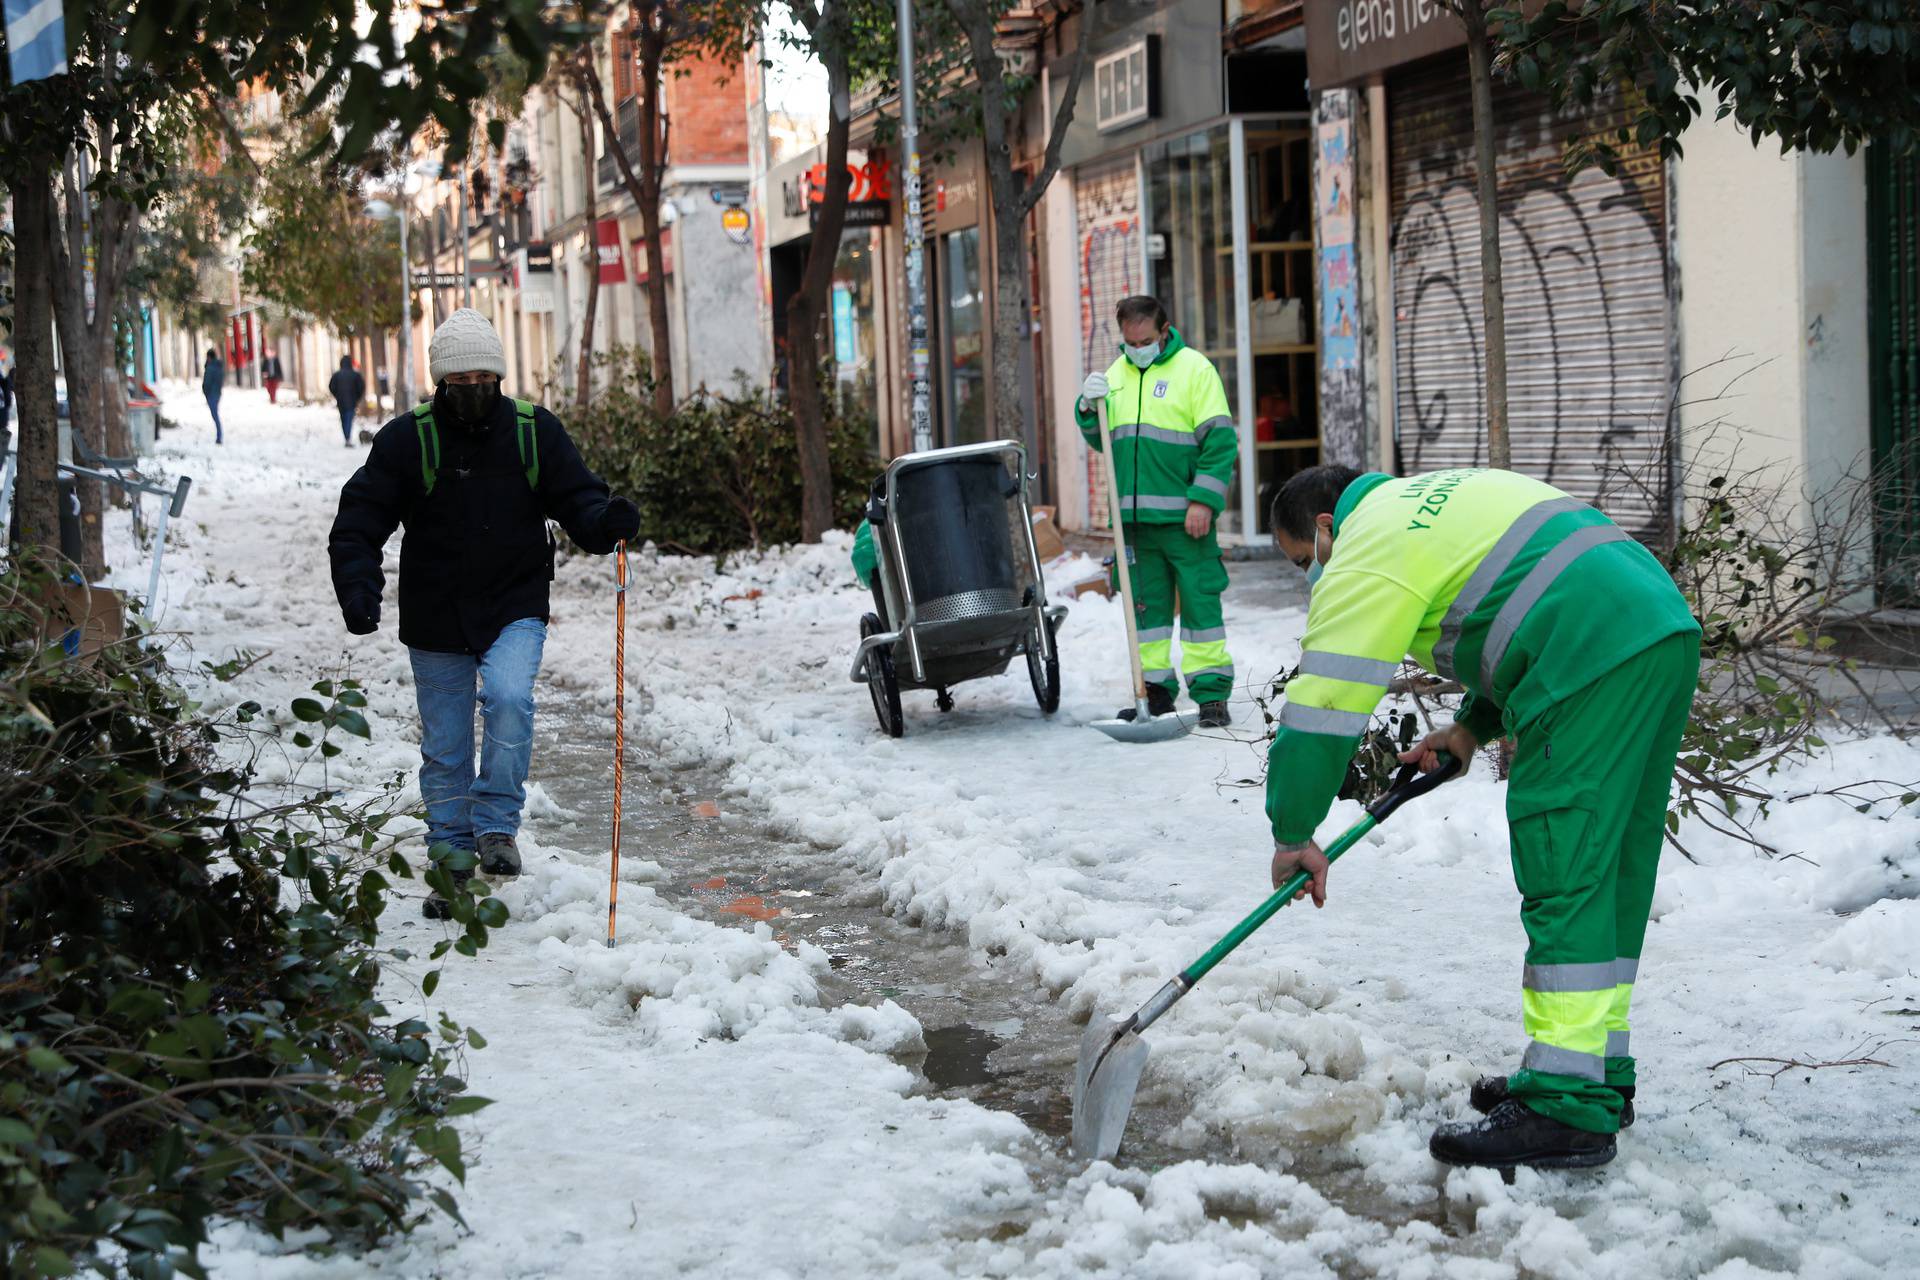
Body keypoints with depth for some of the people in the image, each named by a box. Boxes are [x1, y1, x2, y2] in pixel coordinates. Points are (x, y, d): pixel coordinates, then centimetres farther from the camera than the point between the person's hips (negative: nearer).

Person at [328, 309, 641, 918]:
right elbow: (358, 521, -4)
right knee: (444, 749, 7)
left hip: (516, 610, -1)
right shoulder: (407, 439, -5)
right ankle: (452, 864, 21)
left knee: (508, 696, -27)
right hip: (436, 618, 1)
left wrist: (606, 521, -22)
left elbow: (575, 496, 2)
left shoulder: (534, 430, -2)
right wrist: (358, 587, -19)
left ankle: (497, 826, -11)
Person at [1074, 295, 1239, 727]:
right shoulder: (1116, 374, 14)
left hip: (1183, 516, -5)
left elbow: (1220, 442, -7)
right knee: (1146, 605, 8)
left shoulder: (1194, 369, -2)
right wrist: (1089, 407, -1)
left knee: (1199, 602, -3)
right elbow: (1101, 442, 20)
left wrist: (1203, 500, -14)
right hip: (1134, 515, 5)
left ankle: (1211, 695, 1)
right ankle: (1154, 691, 14)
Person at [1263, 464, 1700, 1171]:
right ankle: (1602, 1074, 23)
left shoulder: (1365, 557, -2)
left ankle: (1568, 1108, -10)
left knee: (1565, 879, -9)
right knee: (1611, 870, 15)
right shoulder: (1423, 498, 28)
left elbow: (1323, 706, -6)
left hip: (1596, 663, -10)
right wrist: (1473, 726, 26)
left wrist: (1293, 835, 4)